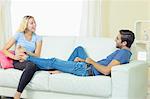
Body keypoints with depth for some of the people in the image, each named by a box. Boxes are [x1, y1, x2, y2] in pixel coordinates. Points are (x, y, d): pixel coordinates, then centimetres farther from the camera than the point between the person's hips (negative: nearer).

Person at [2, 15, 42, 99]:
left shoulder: (38, 38, 7)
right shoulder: (18, 35, 2)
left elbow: (37, 55, -2)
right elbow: (4, 50, 0)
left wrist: (26, 51, -21)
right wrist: (14, 57, -19)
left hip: (30, 61, 2)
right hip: (18, 62, -2)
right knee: (31, 64, -37)